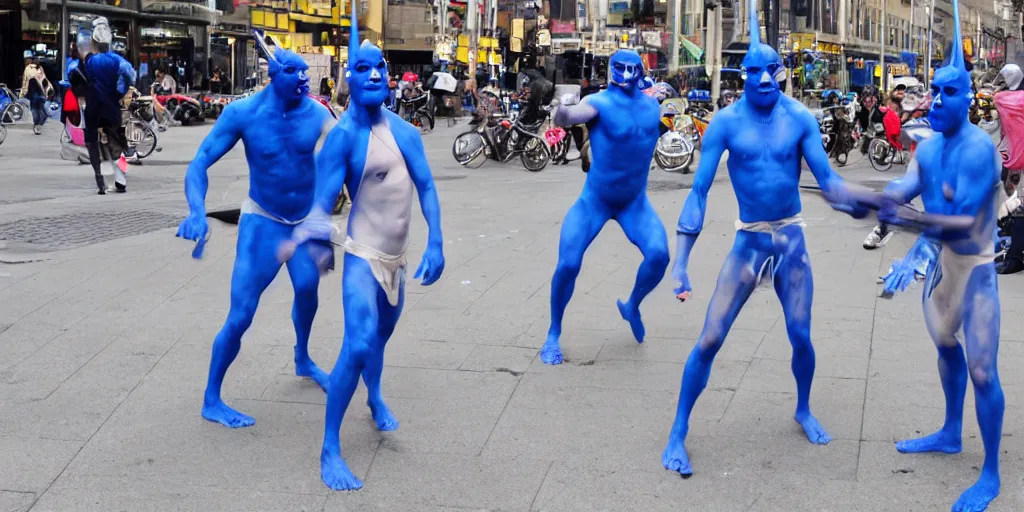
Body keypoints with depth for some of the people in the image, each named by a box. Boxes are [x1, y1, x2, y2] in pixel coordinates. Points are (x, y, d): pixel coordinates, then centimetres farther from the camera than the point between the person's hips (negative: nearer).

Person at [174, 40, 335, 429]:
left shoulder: (317, 114, -14)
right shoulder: (243, 113, -19)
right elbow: (199, 164, -19)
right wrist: (197, 212, -36)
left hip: (307, 219, 3)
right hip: (262, 221, -3)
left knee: (307, 290, 21)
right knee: (240, 316, -10)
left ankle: (303, 359, 52)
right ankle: (211, 401, 5)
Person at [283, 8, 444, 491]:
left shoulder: (405, 131, 1)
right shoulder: (342, 136, -16)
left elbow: (426, 188, 3)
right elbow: (323, 203, -20)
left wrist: (435, 244, -8)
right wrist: (310, 232, -41)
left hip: (397, 255, 6)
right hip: (363, 254, -6)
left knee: (380, 336, 27)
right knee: (359, 344, -22)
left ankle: (375, 398, 58)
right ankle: (330, 451, -12)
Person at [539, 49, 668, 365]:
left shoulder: (652, 105, -1)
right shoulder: (600, 102, -18)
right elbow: (564, 120, -40)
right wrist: (563, 109, -59)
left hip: (635, 202, 4)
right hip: (594, 200, -4)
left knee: (659, 255, -16)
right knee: (568, 265, -12)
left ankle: (632, 306, 13)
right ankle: (553, 335, 8)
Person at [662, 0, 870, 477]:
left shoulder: (799, 118, -5)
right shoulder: (725, 122, -10)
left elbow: (827, 179, -6)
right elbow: (699, 192, -12)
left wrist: (854, 201, -30)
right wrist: (681, 261, -19)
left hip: (792, 240, 2)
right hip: (748, 243, -2)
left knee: (801, 337, 9)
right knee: (709, 339, -6)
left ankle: (804, 411, 37)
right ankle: (678, 434, 7)